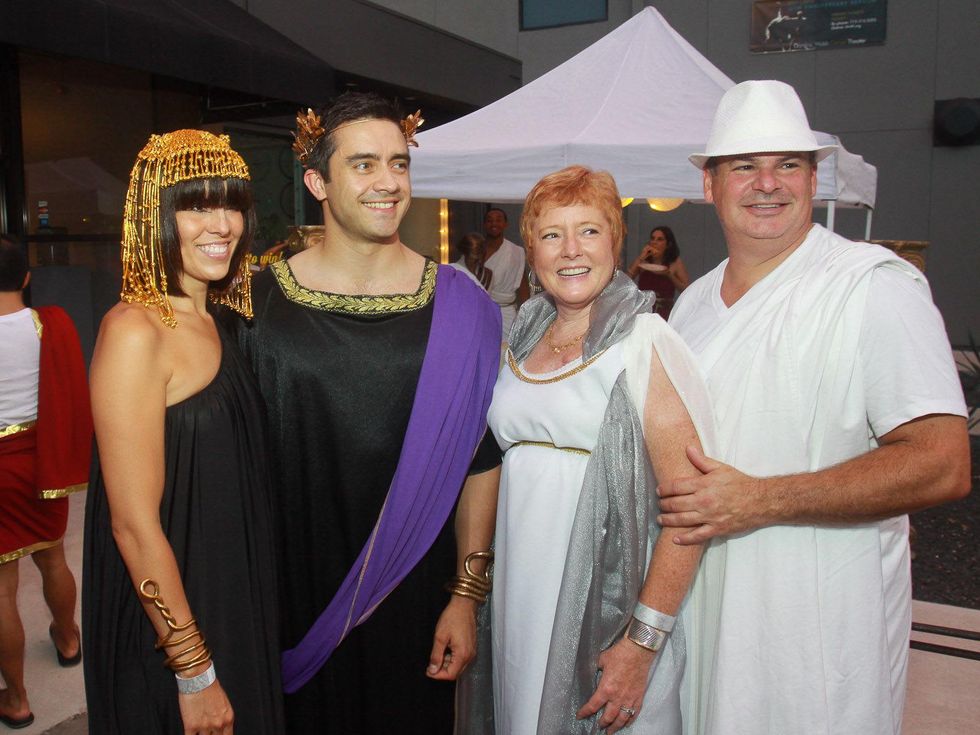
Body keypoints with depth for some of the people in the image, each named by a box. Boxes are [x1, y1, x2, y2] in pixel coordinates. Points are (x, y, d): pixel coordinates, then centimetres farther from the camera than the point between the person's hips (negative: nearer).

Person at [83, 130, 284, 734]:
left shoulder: (211, 322, 3)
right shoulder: (135, 331, -22)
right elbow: (134, 524, -23)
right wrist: (193, 671, -18)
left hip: (234, 608, 8)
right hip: (166, 632, -8)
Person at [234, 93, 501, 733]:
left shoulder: (458, 306, -6)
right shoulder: (262, 301, -5)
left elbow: (480, 459, -4)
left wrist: (467, 595, -5)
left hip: (414, 594, 0)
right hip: (294, 596, 1)